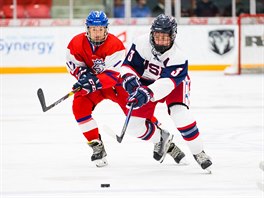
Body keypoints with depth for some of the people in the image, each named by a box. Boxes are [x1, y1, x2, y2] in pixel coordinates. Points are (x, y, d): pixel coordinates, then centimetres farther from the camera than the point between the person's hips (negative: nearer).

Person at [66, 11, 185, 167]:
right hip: (92, 84, 3)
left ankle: (162, 137, 14)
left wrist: (94, 82, -44)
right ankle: (97, 146, -9)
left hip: (117, 81, -3)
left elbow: (113, 75, -31)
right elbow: (74, 65, -3)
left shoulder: (115, 45, -28)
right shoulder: (77, 43, -17)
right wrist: (83, 74, -25)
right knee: (79, 106, -20)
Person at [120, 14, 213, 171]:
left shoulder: (179, 57, -32)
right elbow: (129, 65, -19)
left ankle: (198, 152, -13)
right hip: (147, 82, 4)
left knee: (180, 114, -30)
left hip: (176, 83, -4)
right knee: (134, 125, -3)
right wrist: (130, 80, -41)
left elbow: (166, 83, -43)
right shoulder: (142, 43, -25)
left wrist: (147, 93, -59)